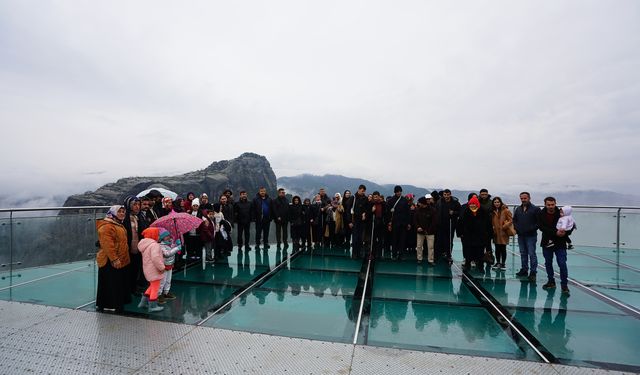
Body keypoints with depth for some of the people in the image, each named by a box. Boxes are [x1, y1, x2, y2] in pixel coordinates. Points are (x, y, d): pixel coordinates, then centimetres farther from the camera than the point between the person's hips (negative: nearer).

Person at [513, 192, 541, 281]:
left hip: (531, 236, -6)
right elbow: (514, 220, 21)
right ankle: (524, 269, 23)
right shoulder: (518, 209, 12)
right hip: (520, 235, 6)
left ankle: (533, 272, 2)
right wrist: (516, 228, 7)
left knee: (532, 254, -4)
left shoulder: (535, 209, -5)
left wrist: (532, 229, -14)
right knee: (523, 254, 13)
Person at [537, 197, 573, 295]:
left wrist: (565, 233, -16)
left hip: (560, 244, -2)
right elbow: (541, 227, -14)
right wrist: (555, 232, -24)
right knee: (548, 263, 12)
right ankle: (551, 282, 27)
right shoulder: (541, 214, -5)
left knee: (562, 264, -5)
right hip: (547, 243, 2)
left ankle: (564, 285, 5)